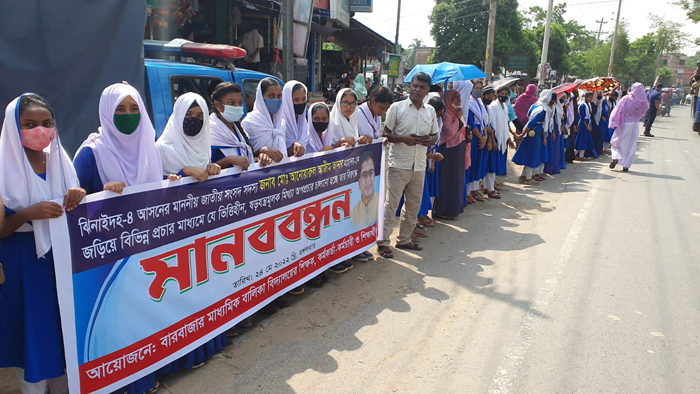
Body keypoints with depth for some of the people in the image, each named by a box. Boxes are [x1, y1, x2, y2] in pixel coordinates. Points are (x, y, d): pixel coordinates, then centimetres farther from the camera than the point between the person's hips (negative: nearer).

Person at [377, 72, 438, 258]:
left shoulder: (430, 111, 13)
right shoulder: (397, 107, -1)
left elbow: (435, 134, 20)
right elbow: (385, 133, -3)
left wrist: (430, 140, -4)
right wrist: (403, 139, -19)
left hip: (420, 165, 5)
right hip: (399, 164, -5)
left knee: (414, 205, 12)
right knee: (391, 204, -5)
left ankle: (404, 239, 26)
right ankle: (383, 241, 5)